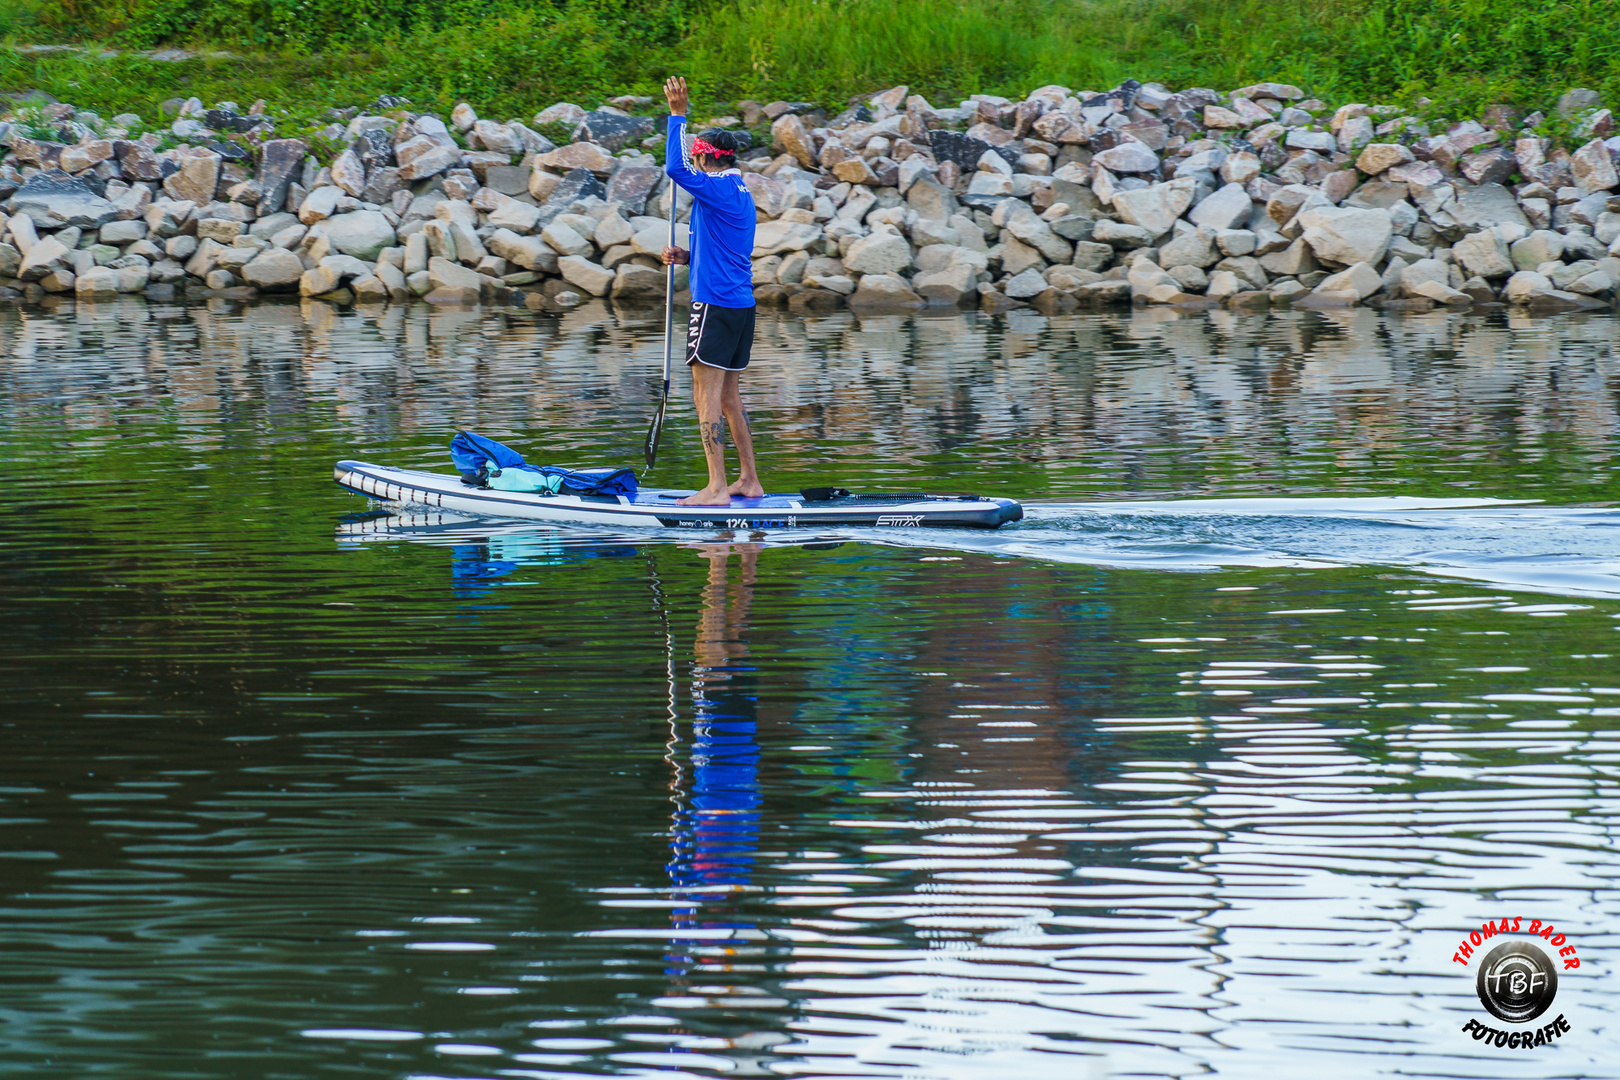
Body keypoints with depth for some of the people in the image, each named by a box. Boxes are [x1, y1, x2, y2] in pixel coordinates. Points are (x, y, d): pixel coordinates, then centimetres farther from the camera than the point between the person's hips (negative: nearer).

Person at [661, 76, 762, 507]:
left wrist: (678, 115, -16)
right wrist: (686, 257, 13)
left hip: (715, 305, -9)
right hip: (742, 304, 9)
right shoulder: (742, 196, 17)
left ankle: (717, 488, -13)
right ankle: (749, 480, 18)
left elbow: (675, 167, -23)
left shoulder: (717, 189, -11)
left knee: (707, 394, -9)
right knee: (729, 396, 16)